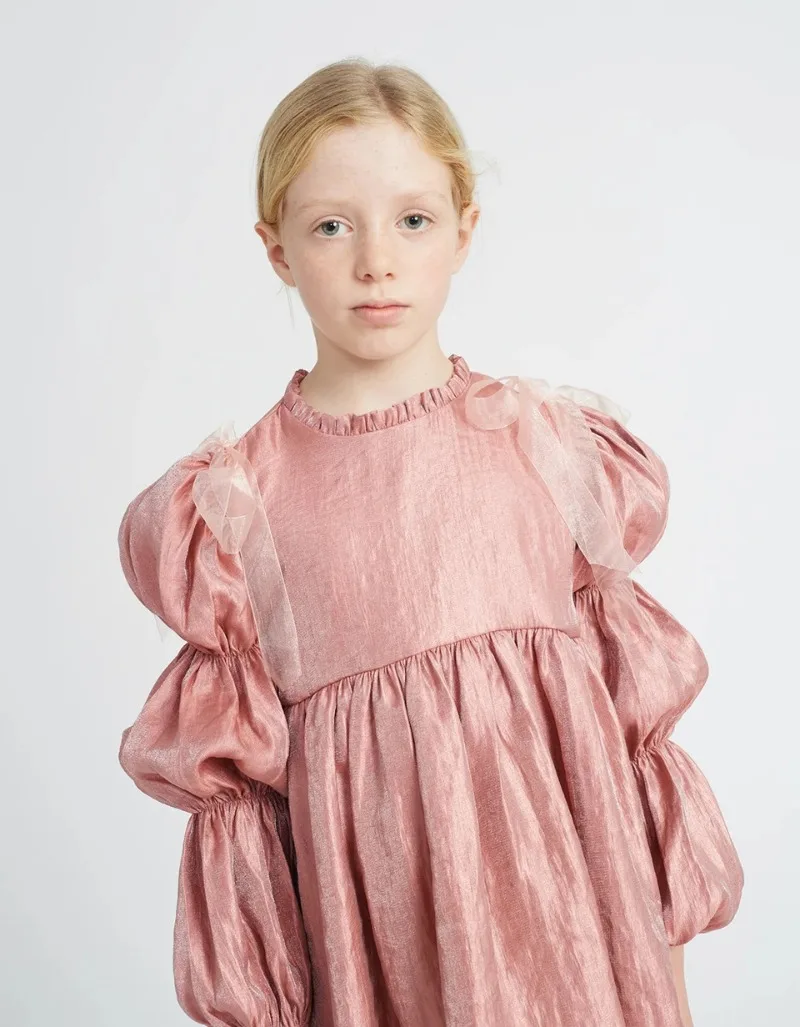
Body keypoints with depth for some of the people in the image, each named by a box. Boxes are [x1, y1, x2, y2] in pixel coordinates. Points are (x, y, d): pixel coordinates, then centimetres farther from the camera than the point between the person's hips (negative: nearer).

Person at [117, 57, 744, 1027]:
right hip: (366, 925, 0)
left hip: (570, 896, 1)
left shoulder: (554, 443, 0)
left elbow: (637, 695, 5)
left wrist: (668, 949, 6)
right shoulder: (232, 502, -2)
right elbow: (228, 772, 3)